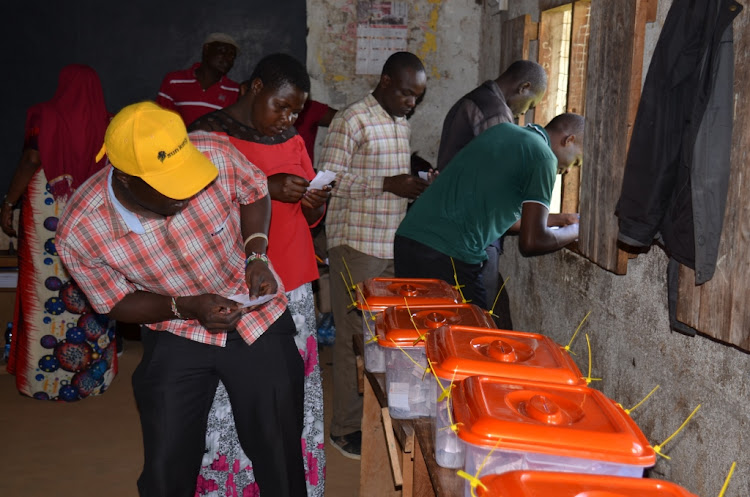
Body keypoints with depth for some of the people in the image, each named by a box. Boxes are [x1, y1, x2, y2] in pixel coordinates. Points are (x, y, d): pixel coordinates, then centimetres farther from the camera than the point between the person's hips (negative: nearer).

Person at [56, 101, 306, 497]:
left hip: (259, 315, 1)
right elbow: (117, 303, -7)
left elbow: (254, 193, -1)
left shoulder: (215, 153, -25)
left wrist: (257, 256, -17)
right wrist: (187, 308, -23)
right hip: (175, 335, 0)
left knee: (280, 458, 9)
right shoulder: (79, 234, -24)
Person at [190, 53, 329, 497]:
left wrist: (315, 204, -2)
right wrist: (265, 188, -20)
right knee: (235, 401, -1)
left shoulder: (292, 141, 15)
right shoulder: (210, 135, -4)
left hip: (293, 290, 6)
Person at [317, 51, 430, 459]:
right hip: (356, 244, -8)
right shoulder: (352, 121, -10)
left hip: (394, 243, 8)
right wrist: (388, 184, -20)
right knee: (355, 336, -2)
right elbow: (329, 178, -15)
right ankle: (346, 428, 10)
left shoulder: (401, 124, 15)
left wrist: (416, 184, 4)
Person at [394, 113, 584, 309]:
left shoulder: (501, 130, 20)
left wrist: (556, 219, 34)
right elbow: (531, 242, -10)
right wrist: (575, 231, 9)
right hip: (448, 255, -9)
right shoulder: (544, 158, -4)